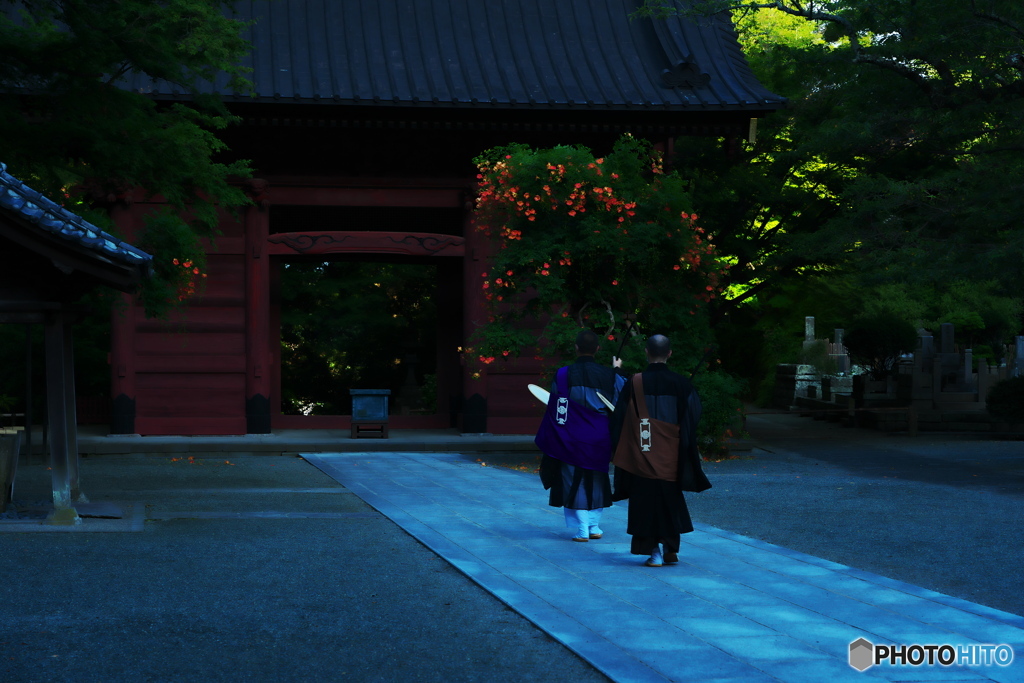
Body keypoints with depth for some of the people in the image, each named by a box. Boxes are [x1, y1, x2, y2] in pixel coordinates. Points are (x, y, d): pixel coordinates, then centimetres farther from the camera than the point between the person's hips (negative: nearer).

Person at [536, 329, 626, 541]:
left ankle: (581, 530, 0)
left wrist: (550, 442, 2)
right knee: (597, 482, 17)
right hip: (600, 438, 3)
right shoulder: (609, 375, -3)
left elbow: (555, 410, -7)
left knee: (574, 482, 5)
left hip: (572, 438, -3)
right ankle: (594, 527, 19)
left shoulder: (564, 375, -10)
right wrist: (618, 369, 31)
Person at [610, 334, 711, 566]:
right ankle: (671, 549, 20)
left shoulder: (634, 384, -7)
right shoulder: (681, 384, -5)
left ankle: (654, 551, 2)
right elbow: (693, 416, 0)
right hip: (671, 457, 1)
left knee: (646, 500, 5)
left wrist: (621, 454, 8)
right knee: (671, 500, 16)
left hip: (642, 457, -1)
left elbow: (619, 419, -3)